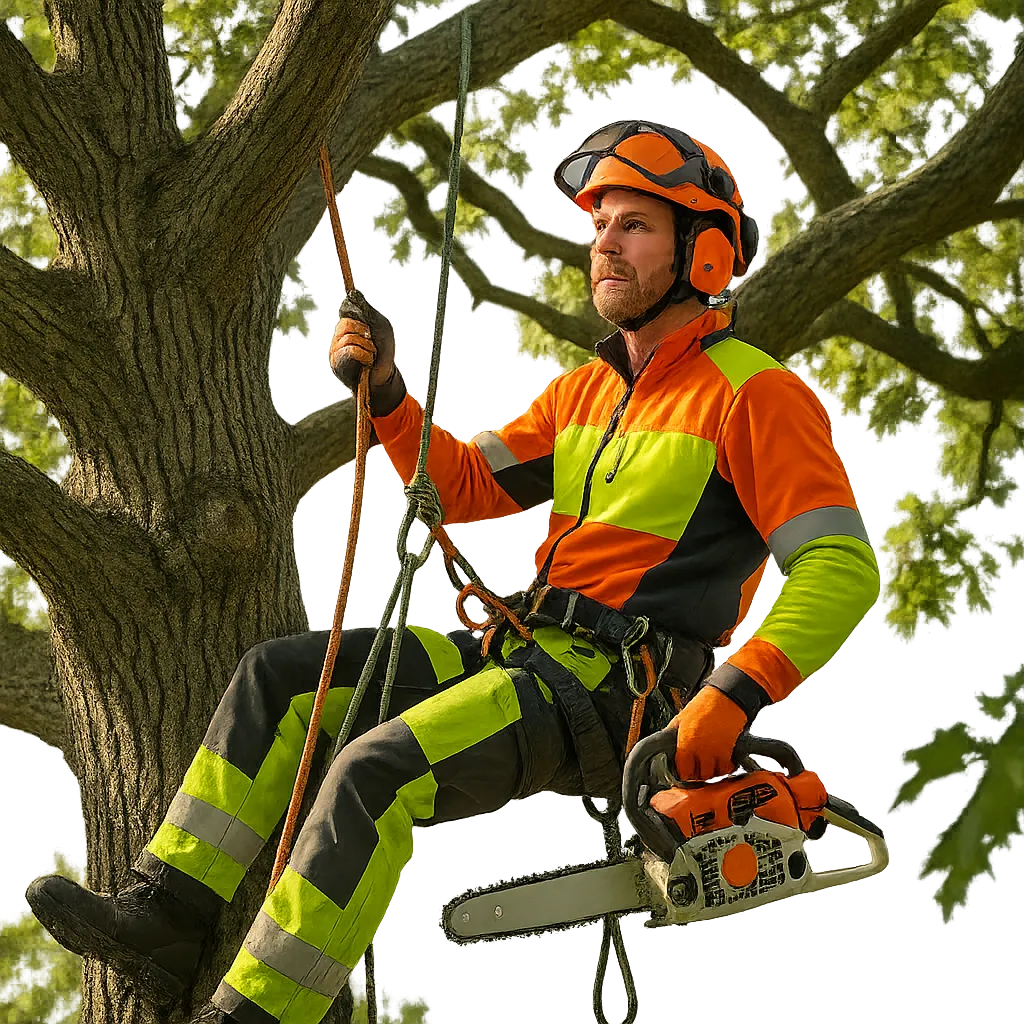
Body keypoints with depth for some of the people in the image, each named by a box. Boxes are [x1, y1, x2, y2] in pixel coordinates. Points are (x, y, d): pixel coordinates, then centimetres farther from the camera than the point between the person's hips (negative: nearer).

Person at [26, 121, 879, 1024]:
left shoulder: (756, 393, -8)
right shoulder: (587, 391, 19)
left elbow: (843, 568, -16)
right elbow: (464, 484, 25)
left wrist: (734, 697, -27)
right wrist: (386, 393, 8)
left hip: (620, 689, -9)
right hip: (526, 653, 9)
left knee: (380, 771, -28)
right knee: (280, 676, 2)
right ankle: (165, 918, -3)